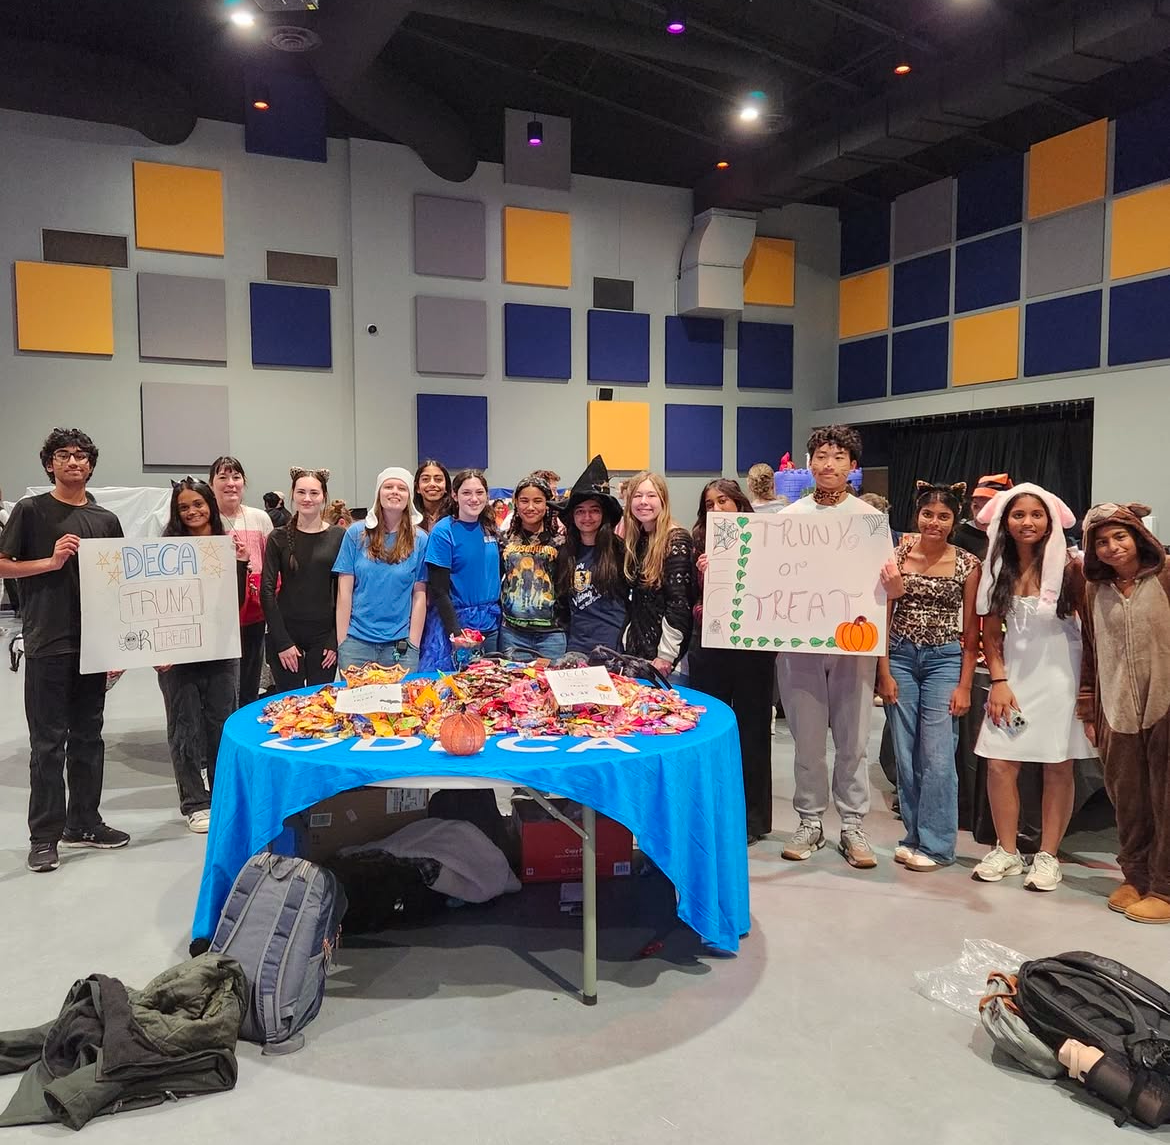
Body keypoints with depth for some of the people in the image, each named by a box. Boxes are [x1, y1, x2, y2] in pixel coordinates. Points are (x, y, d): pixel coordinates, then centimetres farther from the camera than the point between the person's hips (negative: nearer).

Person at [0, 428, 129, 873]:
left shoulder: (105, 519, 11)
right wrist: (52, 561, -15)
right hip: (47, 644, -4)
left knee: (88, 737, 12)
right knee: (48, 742, 0)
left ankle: (83, 823, 24)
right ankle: (44, 837, 9)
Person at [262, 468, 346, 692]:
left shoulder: (339, 537, 2)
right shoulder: (278, 538, 1)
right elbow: (267, 591, -2)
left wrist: (336, 640, -4)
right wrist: (282, 642, -8)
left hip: (324, 636, 1)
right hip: (286, 634, 0)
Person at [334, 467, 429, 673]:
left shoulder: (420, 540, 2)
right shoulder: (356, 533, 2)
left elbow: (420, 596, 2)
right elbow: (344, 592, 1)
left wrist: (413, 645, -3)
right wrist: (342, 642, -2)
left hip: (400, 643, 0)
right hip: (357, 640, 0)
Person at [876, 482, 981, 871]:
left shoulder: (967, 564, -2)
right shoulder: (897, 556, 1)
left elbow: (971, 631, 0)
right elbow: (885, 617, 2)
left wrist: (964, 685, -5)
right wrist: (884, 673, -3)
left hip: (945, 660, -2)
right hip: (901, 657, 2)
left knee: (937, 757, -3)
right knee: (906, 756, 8)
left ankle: (935, 844, 11)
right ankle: (913, 835, 22)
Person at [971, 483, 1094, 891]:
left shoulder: (1067, 567, -10)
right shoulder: (997, 567, 1)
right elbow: (991, 632, 5)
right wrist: (999, 680, -3)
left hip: (1059, 678, -3)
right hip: (1014, 677, 3)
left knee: (1058, 767, 3)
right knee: (999, 763, 0)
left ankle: (1048, 856, 17)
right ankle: (1006, 852, 15)